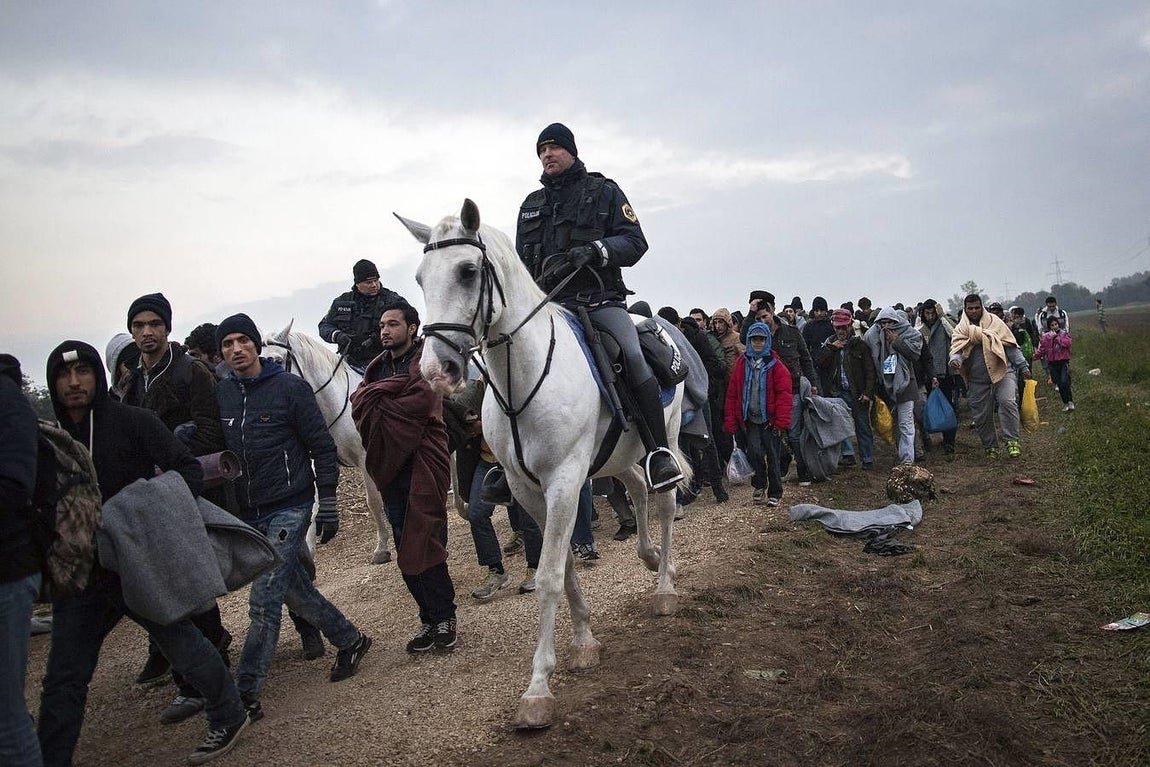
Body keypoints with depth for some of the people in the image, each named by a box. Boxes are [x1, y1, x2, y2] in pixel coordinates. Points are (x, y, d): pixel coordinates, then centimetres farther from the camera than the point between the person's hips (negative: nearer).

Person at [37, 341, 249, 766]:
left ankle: (228, 716, 31)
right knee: (64, 678, 7)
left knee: (181, 643, 10)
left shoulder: (134, 422, -8)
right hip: (81, 572, 4)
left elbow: (189, 469, -10)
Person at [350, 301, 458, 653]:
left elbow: (420, 401, -19)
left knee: (425, 543, -6)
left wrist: (378, 401, -6)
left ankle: (443, 617, 8)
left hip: (422, 463, -7)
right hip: (389, 466, 7)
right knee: (404, 547, 9)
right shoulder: (377, 367, 17)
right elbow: (359, 405, 5)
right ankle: (431, 618, 19)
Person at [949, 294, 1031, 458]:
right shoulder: (960, 329, 8)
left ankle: (1012, 440, -15)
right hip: (978, 380, 2)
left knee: (1007, 402, -23)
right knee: (982, 415, 4)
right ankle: (990, 446, 21)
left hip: (1002, 372, -2)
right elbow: (955, 349, -3)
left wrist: (1023, 367, 4)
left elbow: (1011, 346, 7)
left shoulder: (994, 322, 6)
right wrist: (955, 360, -27)